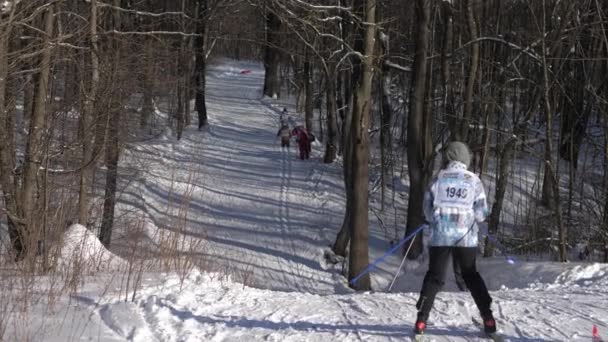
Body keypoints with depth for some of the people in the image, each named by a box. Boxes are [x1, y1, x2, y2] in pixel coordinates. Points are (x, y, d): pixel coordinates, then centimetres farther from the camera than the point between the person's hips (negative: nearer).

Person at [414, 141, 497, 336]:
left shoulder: (439, 178, -1)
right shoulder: (474, 180, -2)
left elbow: (427, 207, 3)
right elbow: (481, 213, -1)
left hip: (440, 235, 0)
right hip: (466, 237, 0)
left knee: (434, 277, 6)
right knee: (471, 276, 14)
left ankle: (421, 319, -3)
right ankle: (488, 318, 8)